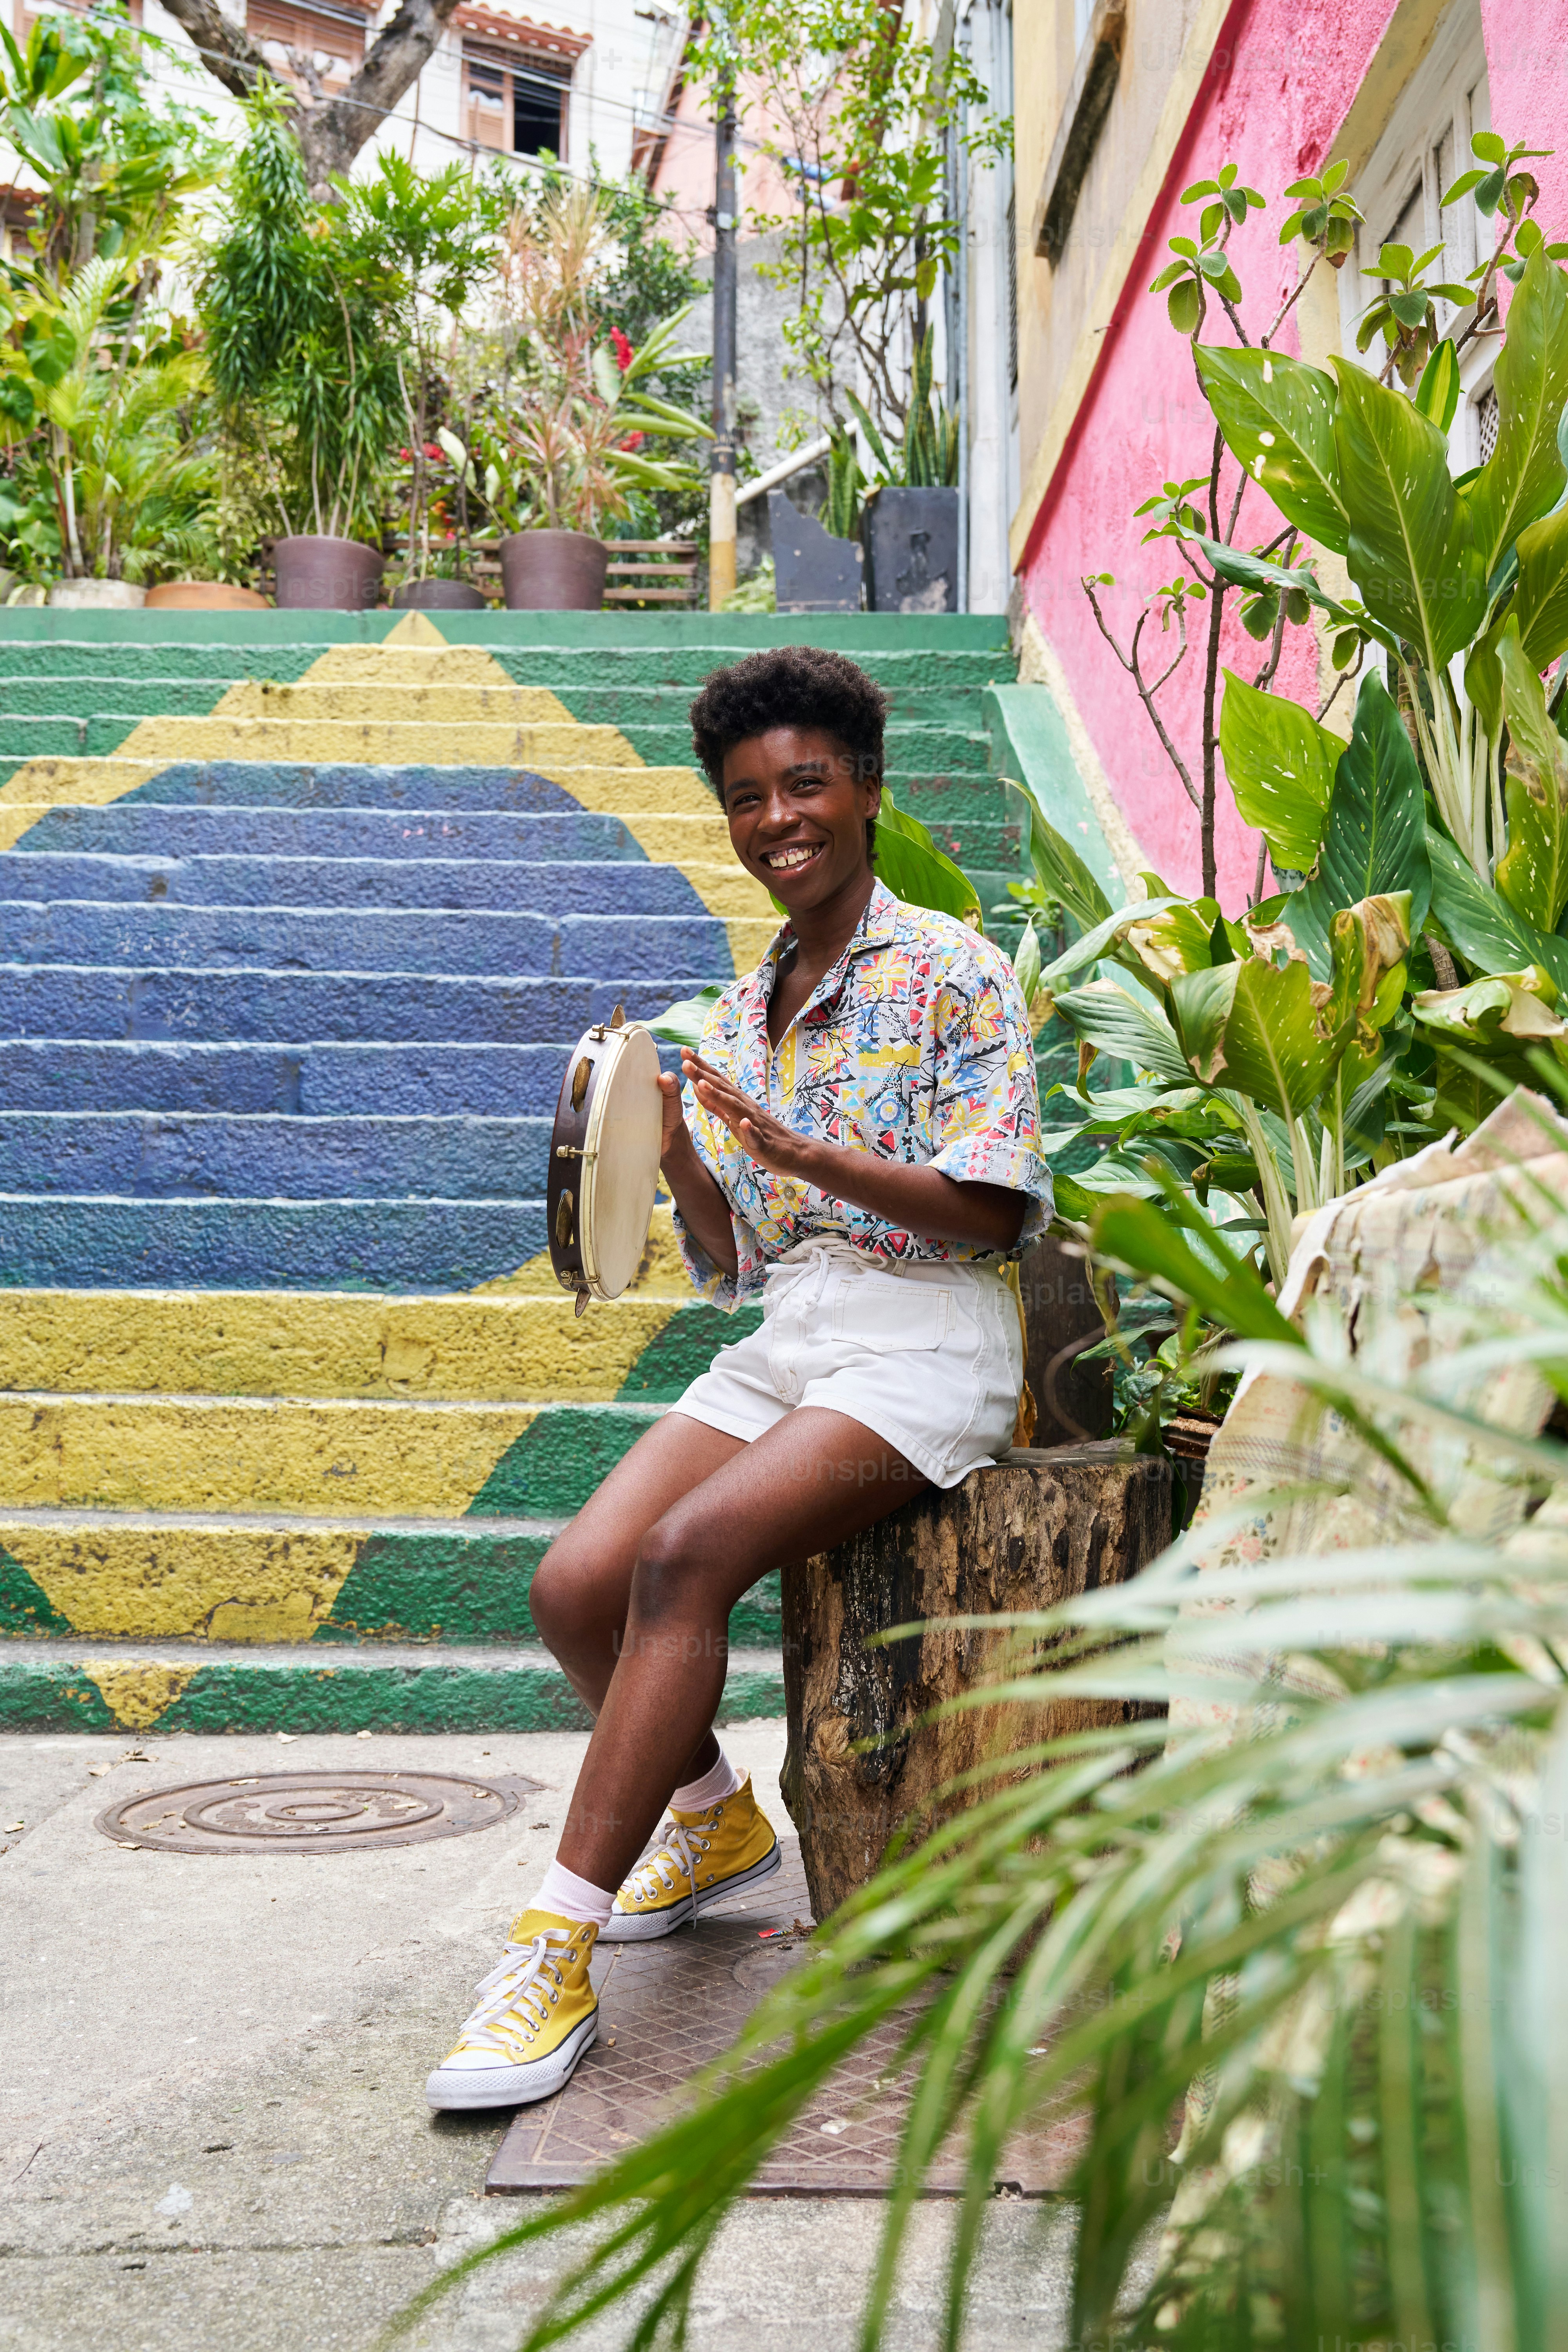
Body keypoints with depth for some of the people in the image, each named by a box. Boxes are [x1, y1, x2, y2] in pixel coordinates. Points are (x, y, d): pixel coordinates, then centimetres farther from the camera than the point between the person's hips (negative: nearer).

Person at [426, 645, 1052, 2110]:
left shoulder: (953, 971, -1)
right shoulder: (737, 1017, 17)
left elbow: (992, 1206, -10)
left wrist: (800, 1152, -22)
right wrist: (674, 1149, -3)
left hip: (926, 1339, -6)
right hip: (786, 1336, 6)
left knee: (685, 1553, -29)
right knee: (574, 1584, -15)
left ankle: (559, 1949, -23)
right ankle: (716, 1821, 15)